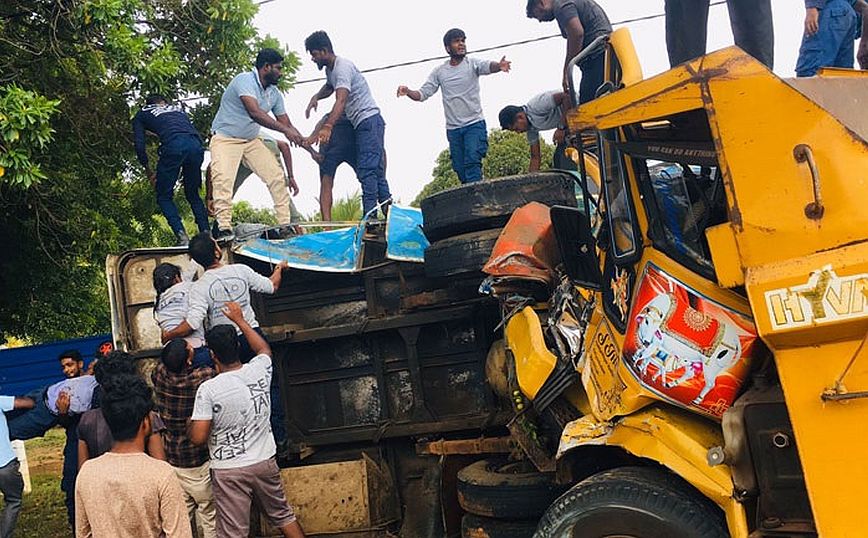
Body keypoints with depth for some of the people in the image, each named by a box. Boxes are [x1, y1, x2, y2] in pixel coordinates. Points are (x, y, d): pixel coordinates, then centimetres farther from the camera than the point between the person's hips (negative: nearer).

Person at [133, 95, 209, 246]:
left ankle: (181, 235, -10)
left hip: (173, 145, -4)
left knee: (164, 196, 9)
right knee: (193, 194, 20)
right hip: (196, 145, 4)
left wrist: (149, 173, 27)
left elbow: (140, 146, 17)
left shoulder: (141, 115, 29)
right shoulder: (178, 109, 39)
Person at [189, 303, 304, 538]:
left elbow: (198, 438, -17)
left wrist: (194, 421, 4)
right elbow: (264, 348, 18)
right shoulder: (259, 370, -6)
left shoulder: (208, 389, -18)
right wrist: (240, 320, 24)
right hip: (265, 462, 4)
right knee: (283, 515, 21)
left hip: (228, 471, -4)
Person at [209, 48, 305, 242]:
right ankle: (224, 228, -25)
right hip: (225, 138, -7)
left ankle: (286, 225, -2)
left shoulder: (274, 93, 4)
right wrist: (285, 130, -36)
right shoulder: (245, 80, -20)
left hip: (252, 140, 7)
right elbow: (255, 113, -34)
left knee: (276, 175, -5)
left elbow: (286, 123, 7)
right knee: (223, 179, -25)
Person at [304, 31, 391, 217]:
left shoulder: (342, 67, -15)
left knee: (367, 169, -19)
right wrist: (316, 97, 17)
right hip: (361, 124, 10)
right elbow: (329, 86, 41)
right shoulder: (330, 69, 17)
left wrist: (327, 127, -44)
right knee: (375, 171, 6)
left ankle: (370, 215, -25)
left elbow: (341, 100, -31)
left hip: (369, 120, -10)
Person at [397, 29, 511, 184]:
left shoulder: (472, 63, -1)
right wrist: (408, 92, -16)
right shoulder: (439, 71, 8)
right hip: (453, 128, 4)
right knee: (460, 167, 4)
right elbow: (423, 93, 6)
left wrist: (499, 66, -47)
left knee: (472, 161, -19)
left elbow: (488, 67, -22)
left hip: (474, 124, -3)